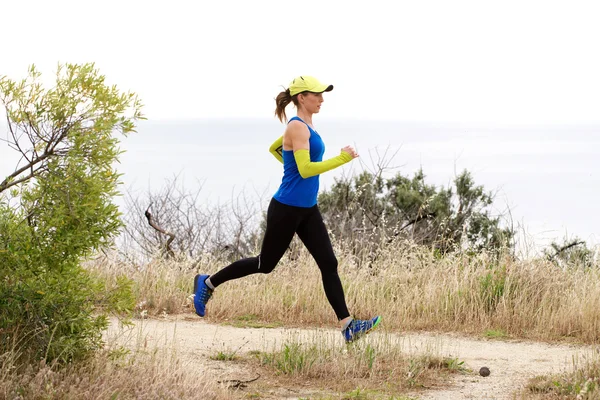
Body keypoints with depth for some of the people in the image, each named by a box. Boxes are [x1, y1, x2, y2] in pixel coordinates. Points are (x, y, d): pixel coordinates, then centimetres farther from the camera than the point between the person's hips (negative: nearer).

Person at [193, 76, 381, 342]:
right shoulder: (298, 128, -18)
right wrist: (341, 159, -26)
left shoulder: (304, 126, 11)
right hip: (286, 209, -9)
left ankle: (347, 325, -6)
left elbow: (273, 148, 26)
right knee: (265, 264, 7)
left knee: (328, 264, -2)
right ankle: (208, 283, 24)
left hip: (307, 210, 9)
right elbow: (305, 170, -27)